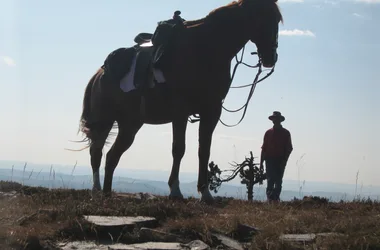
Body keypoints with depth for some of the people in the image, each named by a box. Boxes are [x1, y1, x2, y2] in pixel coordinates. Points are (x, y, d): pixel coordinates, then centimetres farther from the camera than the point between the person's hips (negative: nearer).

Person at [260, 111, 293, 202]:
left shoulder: (285, 133, 6)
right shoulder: (268, 133, 10)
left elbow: (289, 149, 3)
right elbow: (264, 148, 11)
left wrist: (284, 161, -8)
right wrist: (261, 162, 5)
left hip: (280, 161, 0)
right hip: (270, 160, 0)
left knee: (278, 181, 1)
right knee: (270, 180, -8)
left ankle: (276, 198, 5)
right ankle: (270, 198, -13)